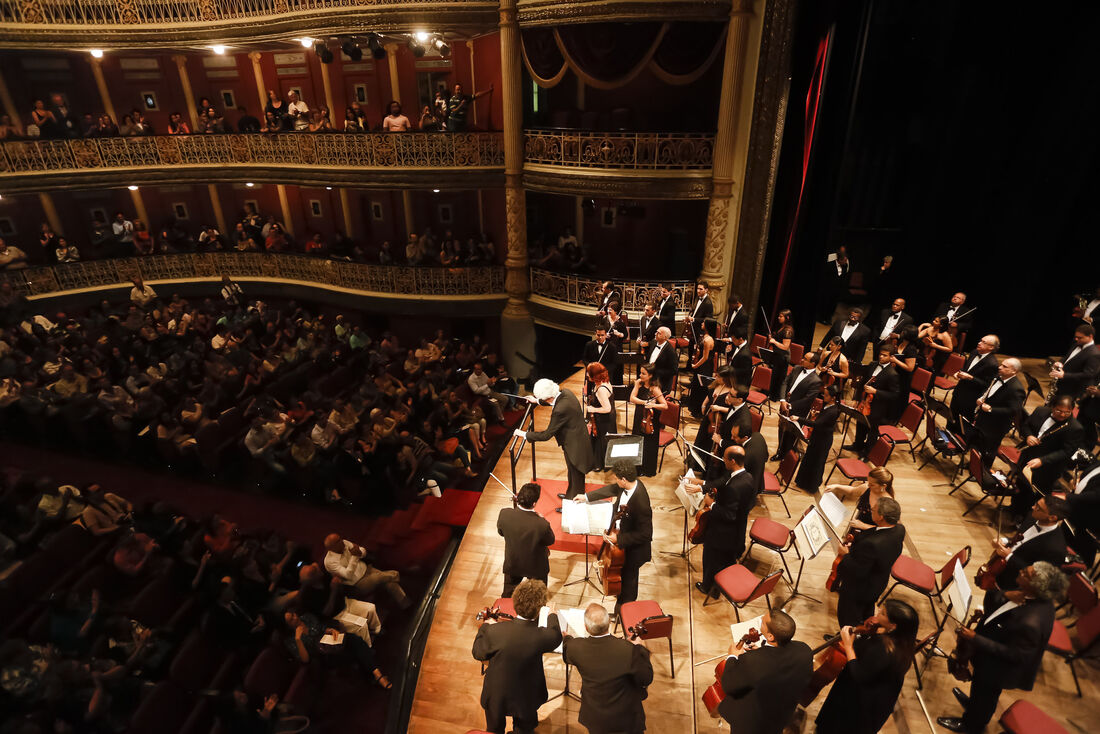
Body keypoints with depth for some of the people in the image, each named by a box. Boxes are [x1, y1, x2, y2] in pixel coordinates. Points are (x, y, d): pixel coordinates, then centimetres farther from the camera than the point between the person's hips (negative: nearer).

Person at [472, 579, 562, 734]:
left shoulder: (494, 631, -34)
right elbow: (556, 637, -8)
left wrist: (486, 626, 2)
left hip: (496, 698, 1)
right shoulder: (541, 637, -33)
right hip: (526, 702, 0)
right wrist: (551, 615, 11)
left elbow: (478, 654, -14)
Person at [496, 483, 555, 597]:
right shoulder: (542, 524, -38)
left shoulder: (504, 514, -28)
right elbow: (550, 541, -14)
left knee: (508, 594, 31)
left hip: (512, 565, 3)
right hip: (536, 568, -2)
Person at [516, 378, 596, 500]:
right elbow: (553, 401, 19)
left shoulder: (560, 410, -35)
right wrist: (537, 401, 27)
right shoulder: (565, 393, -9)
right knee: (574, 473, 28)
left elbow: (546, 435, -25)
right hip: (579, 438, 10)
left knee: (575, 477, 12)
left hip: (574, 446, -10)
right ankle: (570, 496, 48)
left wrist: (524, 434, -15)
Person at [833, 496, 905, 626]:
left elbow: (857, 572, -32)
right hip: (878, 585, 8)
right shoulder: (899, 530, -18)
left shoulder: (871, 543, -43)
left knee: (848, 621, 19)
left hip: (857, 590, -8)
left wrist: (845, 554, -18)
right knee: (867, 615, 36)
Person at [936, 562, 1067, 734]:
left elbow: (1015, 655, -31)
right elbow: (990, 599, -5)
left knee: (986, 694, 24)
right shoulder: (1026, 595, -18)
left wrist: (975, 639, -30)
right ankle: (973, 703, 64)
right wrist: (1005, 595, -26)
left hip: (997, 670, -7)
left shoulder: (1031, 622, -42)